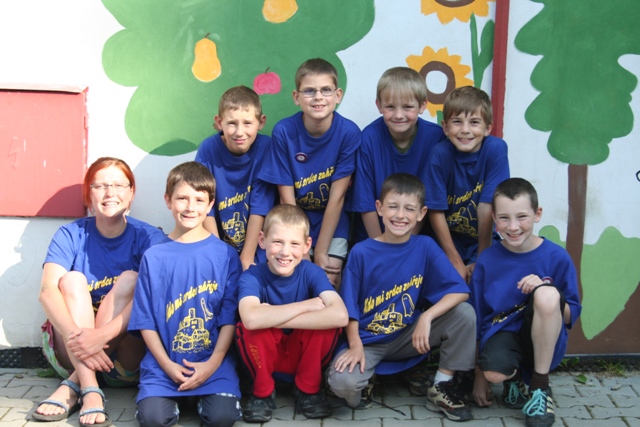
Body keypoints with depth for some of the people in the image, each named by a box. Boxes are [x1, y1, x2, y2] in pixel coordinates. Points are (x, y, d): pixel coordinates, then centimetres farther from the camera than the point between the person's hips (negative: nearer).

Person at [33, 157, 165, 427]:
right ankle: (89, 391, -37)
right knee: (72, 279, -20)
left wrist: (104, 334, -37)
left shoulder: (148, 238, -5)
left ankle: (73, 385, -29)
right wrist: (74, 334, -37)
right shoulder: (71, 235, -1)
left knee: (130, 279, -21)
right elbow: (47, 291, -17)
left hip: (126, 355, -1)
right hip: (71, 353, 1)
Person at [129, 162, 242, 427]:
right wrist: (167, 365, -8)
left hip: (214, 362, 0)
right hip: (164, 363, 0)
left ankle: (204, 396, 11)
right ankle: (172, 401, 12)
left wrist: (213, 363, -10)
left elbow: (229, 316, 1)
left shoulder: (226, 255, 3)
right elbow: (145, 320, 4)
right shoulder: (154, 256, 5)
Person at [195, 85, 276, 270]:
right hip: (217, 242, 0)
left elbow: (260, 208, -11)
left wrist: (247, 258, -12)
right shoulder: (208, 150, -12)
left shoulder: (265, 148, -12)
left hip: (256, 245, 0)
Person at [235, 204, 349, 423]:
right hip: (266, 356, -1)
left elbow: (340, 316, -36)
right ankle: (263, 392, -4)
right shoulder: (252, 276, -20)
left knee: (328, 318, -28)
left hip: (304, 354, 1)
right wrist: (306, 305, -33)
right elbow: (251, 318, -43)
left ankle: (308, 390, -3)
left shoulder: (311, 272, -17)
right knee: (249, 325, -32)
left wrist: (273, 317, -36)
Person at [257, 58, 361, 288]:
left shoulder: (349, 132, -17)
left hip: (333, 223, 0)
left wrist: (321, 252, -15)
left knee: (329, 281, -12)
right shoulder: (283, 131, -16)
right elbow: (287, 199, -13)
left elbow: (337, 197, -15)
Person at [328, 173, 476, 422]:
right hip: (369, 340, -2)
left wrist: (426, 317, -27)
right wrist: (355, 345, -17)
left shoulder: (425, 247, -5)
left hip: (409, 338, 3)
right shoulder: (361, 252, -9)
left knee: (464, 313, -18)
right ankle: (367, 381, 6)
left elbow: (460, 291, -14)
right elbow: (350, 308, -4)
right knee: (341, 381, -33)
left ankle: (442, 387, -3)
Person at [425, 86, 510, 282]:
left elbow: (487, 207, -16)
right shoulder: (439, 154, -15)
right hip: (447, 243, 0)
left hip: (484, 243, 0)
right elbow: (436, 212, -12)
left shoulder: (496, 149, -17)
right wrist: (456, 263, -11)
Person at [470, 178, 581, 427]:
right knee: (495, 371, -36)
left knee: (547, 294, -31)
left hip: (544, 343, 0)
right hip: (502, 333, 0)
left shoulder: (556, 257, -7)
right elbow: (477, 320, 4)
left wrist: (543, 293, -22)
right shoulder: (487, 261, -3)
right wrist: (479, 376, 5)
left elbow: (571, 315, -2)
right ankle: (513, 379, 7)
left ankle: (540, 388, -13)